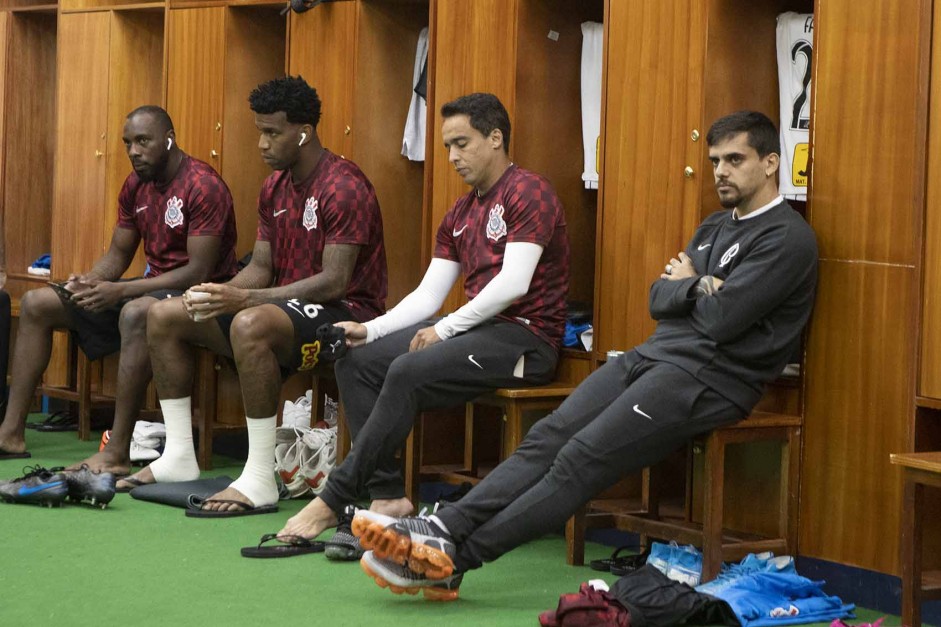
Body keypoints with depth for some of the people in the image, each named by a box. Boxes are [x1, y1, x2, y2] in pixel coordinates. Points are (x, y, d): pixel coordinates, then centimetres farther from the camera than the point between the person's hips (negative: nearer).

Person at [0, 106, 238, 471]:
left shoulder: (203, 187, -17)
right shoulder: (135, 185, 8)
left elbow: (199, 271, -23)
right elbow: (118, 255, 13)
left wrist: (120, 291, -29)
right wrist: (87, 282, -11)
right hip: (155, 288, 9)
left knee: (136, 313, -43)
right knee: (36, 304, 4)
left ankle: (118, 454, -41)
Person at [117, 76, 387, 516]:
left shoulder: (344, 187, -16)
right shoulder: (275, 187, 12)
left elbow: (335, 282, -23)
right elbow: (260, 268, 13)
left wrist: (244, 299, -28)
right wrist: (220, 295, -11)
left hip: (345, 312, -10)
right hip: (286, 308, 10)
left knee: (250, 324, -40)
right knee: (164, 317, 3)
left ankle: (260, 480, -36)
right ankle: (178, 458, 5)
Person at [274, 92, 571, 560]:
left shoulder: (528, 193, -8)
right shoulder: (460, 214, 19)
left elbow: (513, 283, -19)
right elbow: (428, 294, 15)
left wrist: (444, 329, -16)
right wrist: (369, 329, 0)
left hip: (526, 336, -9)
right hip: (477, 329, 9)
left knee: (408, 372, -29)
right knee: (356, 363, -5)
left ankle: (334, 501, -23)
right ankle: (388, 496, -14)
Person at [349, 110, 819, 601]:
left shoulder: (787, 238, -8)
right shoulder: (715, 227, 22)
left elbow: (721, 319, -17)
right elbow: (659, 299, 15)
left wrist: (685, 283, 5)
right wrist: (696, 290, -7)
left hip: (707, 377, -9)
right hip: (653, 355, 9)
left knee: (582, 460, -19)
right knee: (548, 437, -10)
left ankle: (454, 560, -22)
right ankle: (443, 529, -20)